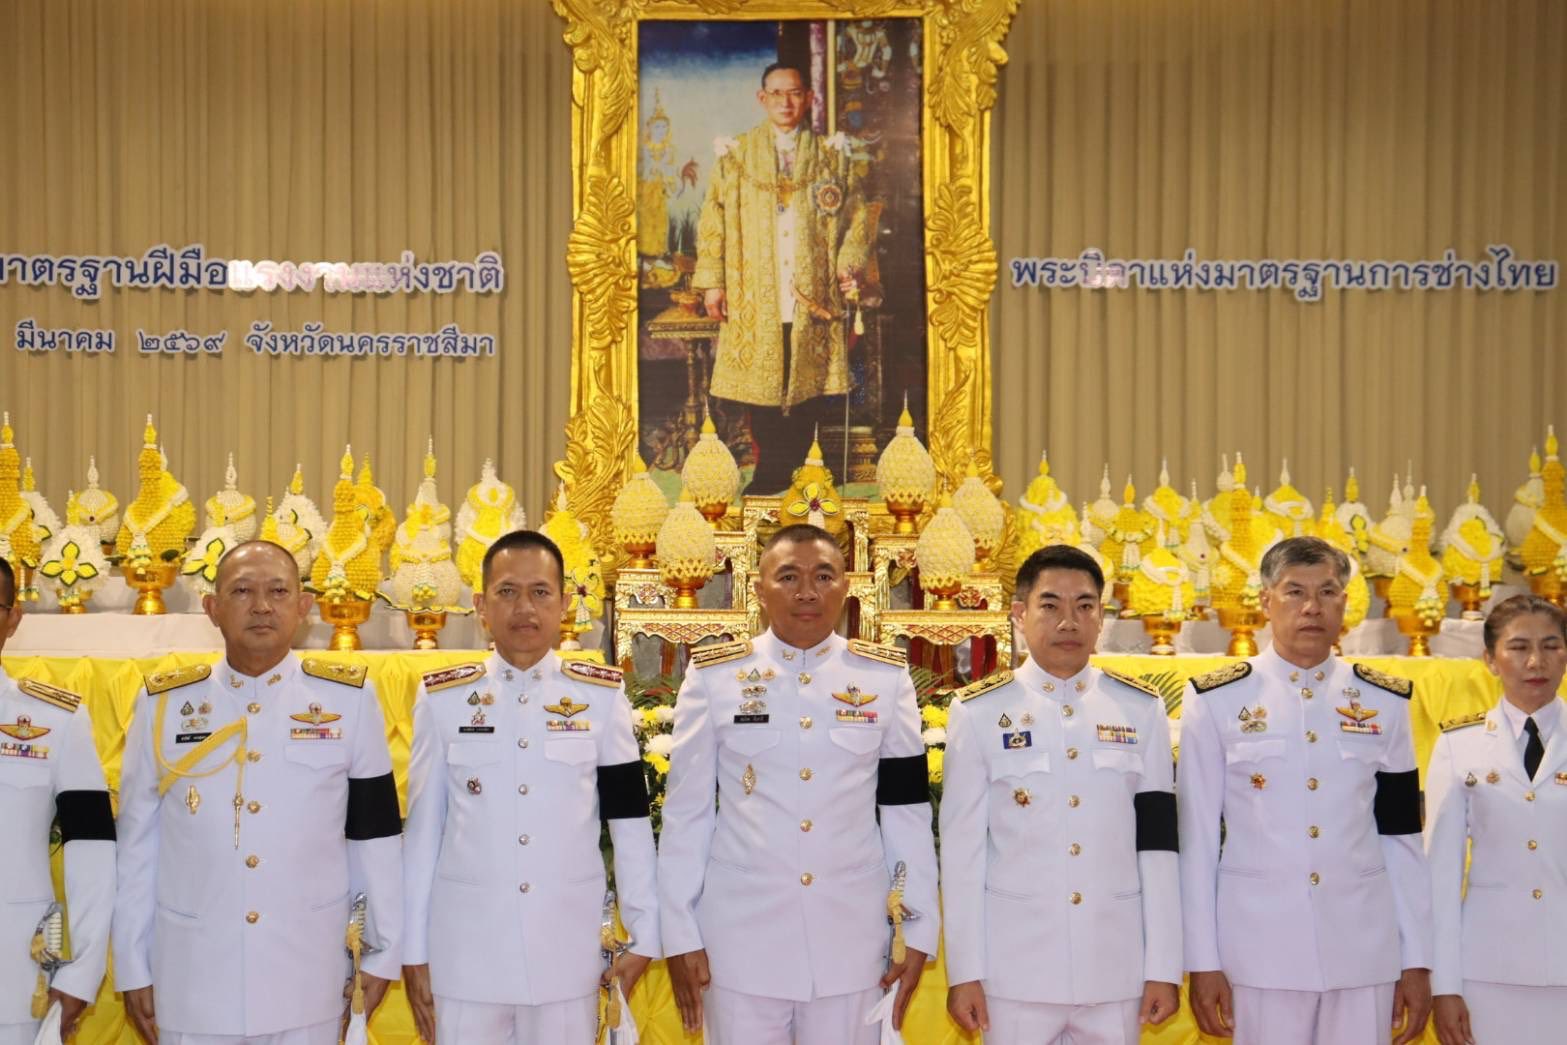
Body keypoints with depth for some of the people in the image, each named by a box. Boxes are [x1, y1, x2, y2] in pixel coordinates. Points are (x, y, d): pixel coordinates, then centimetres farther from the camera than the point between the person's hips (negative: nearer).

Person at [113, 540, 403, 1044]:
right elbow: (138, 843, 5)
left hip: (309, 981, -1)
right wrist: (133, 969, 6)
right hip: (191, 981, 1)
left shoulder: (348, 698, -2)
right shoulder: (163, 702, 0)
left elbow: (374, 834, 3)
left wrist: (383, 952, 5)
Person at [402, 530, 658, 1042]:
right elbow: (423, 827, 4)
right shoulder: (442, 698, 1)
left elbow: (630, 821, 3)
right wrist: (414, 951, 4)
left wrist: (644, 934, 2)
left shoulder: (602, 696, 0)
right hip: (464, 952, 0)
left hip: (568, 950, 0)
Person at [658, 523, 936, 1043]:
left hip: (853, 940, 1)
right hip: (739, 939, -1)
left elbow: (908, 812, 4)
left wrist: (919, 931, 2)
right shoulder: (713, 677, -1)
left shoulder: (886, 677, 2)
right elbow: (686, 813, 1)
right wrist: (680, 936, -1)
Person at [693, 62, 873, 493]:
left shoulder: (832, 156, 11)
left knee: (809, 390, -1)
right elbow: (713, 219, 6)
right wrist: (712, 281, -2)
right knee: (761, 391, -2)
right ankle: (769, 477, 6)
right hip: (756, 297, 0)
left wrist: (850, 263, -7)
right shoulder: (735, 154, 9)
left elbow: (855, 217, 9)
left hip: (813, 297, 1)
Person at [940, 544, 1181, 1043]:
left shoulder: (1142, 709, 3)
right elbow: (962, 848, -2)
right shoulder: (978, 711, -2)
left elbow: (1157, 844, 3)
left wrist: (1164, 967, 0)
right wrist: (964, 971, -4)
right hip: (1014, 969, -1)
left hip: (1116, 968, 1)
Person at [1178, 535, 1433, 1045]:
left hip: (1365, 948, 2)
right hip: (1260, 947, -2)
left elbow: (1401, 837, 8)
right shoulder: (1217, 702, -2)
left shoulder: (1385, 702, 6)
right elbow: (1197, 837, -2)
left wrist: (1417, 960, 5)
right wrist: (1202, 962, -4)